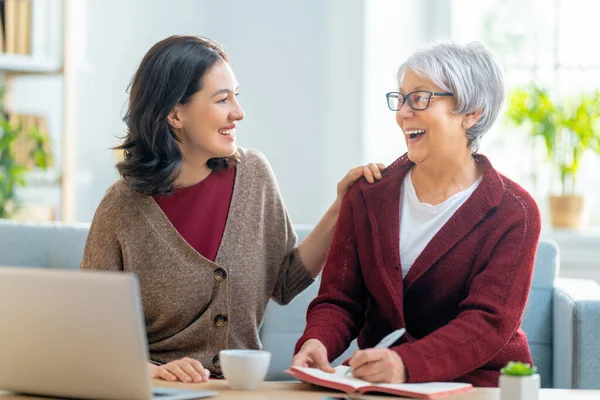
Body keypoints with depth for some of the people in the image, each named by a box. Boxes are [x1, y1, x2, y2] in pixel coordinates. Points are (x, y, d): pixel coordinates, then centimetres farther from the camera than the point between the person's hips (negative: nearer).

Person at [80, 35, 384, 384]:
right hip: (161, 394, -2)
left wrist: (340, 210, 4)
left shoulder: (252, 174, 4)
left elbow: (285, 284, 12)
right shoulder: (123, 207, -8)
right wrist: (148, 369, -21)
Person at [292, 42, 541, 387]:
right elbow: (338, 298, 5)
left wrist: (406, 363, -33)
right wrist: (317, 343, -20)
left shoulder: (513, 213, -5)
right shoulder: (368, 196, 8)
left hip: (477, 386, -2)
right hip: (378, 388, 3)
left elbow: (488, 322, -15)